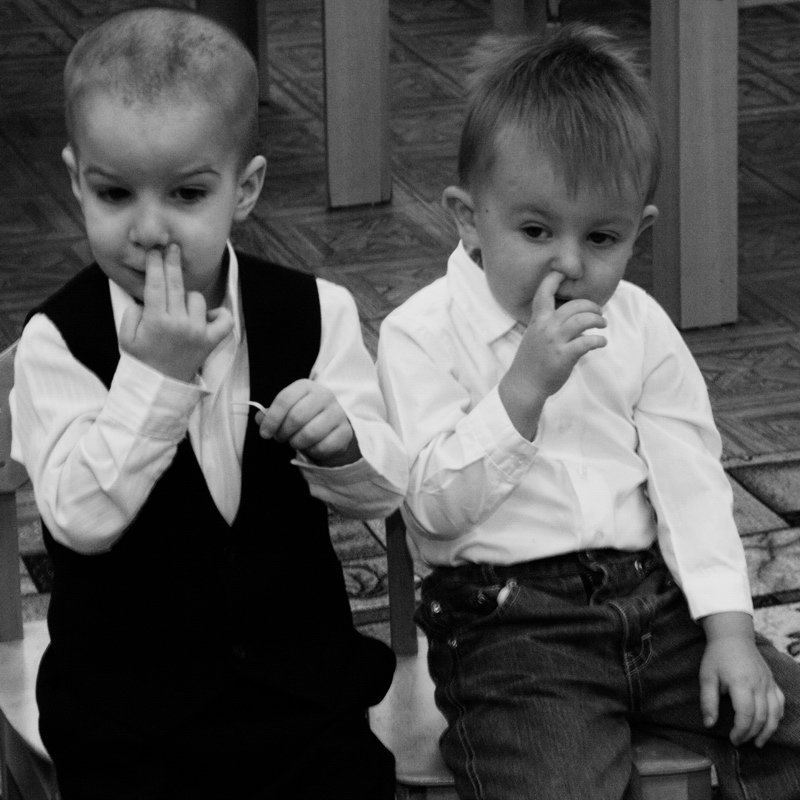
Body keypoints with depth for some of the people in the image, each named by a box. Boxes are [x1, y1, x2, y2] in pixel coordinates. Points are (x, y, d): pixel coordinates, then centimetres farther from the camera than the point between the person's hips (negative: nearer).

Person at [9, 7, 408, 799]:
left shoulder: (315, 314, -3)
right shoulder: (57, 341, -10)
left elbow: (384, 491, -5)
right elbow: (80, 518, -19)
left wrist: (339, 440, -27)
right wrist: (156, 374, -26)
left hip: (302, 690, 2)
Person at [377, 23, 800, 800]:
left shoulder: (639, 327, 9)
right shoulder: (423, 335, -4)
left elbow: (689, 478, 7)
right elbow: (434, 506, -13)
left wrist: (729, 627, -4)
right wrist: (525, 387, -21)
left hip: (655, 595, 5)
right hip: (510, 621, -5)